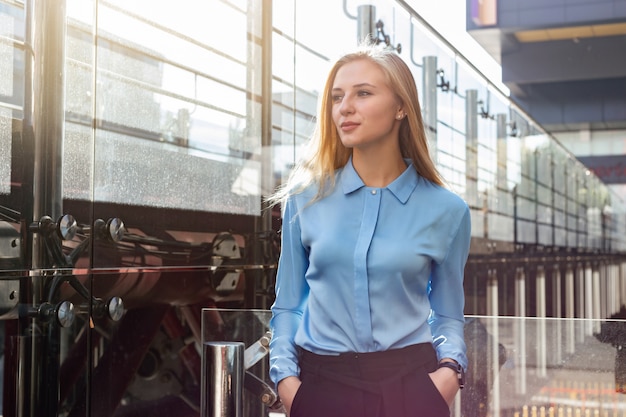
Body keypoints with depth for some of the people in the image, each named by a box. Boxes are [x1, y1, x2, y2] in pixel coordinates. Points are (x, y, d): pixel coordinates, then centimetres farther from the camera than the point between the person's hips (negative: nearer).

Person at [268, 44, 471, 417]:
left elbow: (447, 315, 6)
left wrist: (450, 369, -11)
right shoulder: (306, 199, 0)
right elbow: (287, 306, 5)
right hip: (321, 384, 1)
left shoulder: (445, 210, -2)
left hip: (410, 385, 0)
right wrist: (285, 376, -8)